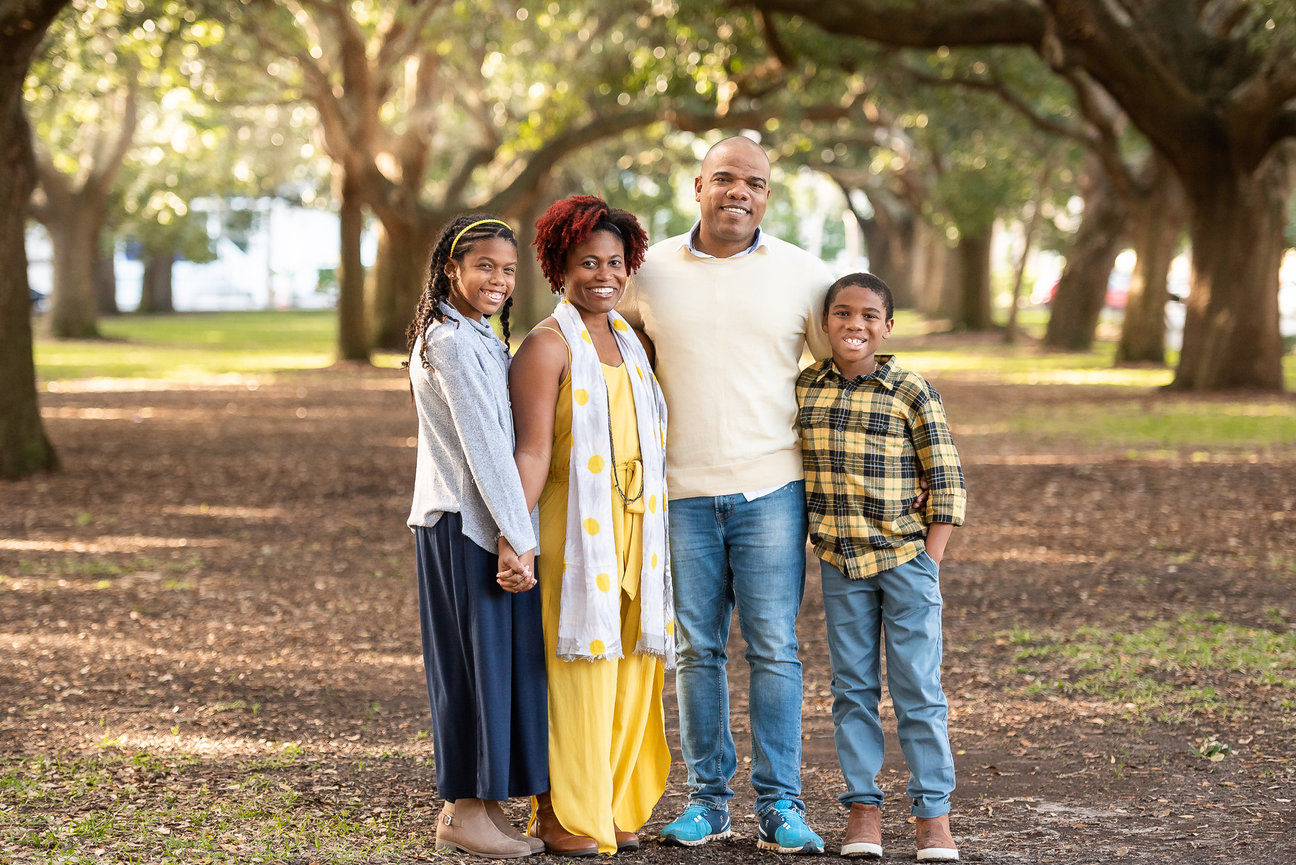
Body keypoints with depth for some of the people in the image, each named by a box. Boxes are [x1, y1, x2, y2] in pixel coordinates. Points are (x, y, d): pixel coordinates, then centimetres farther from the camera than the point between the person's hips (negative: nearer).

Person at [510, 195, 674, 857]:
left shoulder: (630, 340, 16)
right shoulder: (548, 345, -6)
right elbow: (532, 451, -13)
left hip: (638, 528, 7)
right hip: (578, 528, -7)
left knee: (630, 669, 7)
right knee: (579, 667, -5)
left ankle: (616, 807, 17)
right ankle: (567, 820, 2)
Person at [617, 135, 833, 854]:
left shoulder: (802, 274, 2)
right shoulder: (650, 271, 4)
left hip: (772, 488, -1)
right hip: (681, 492, 1)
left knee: (774, 649, -2)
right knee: (696, 650, 6)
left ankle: (780, 805, 4)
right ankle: (707, 799, 15)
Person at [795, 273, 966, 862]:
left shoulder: (911, 393, -6)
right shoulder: (805, 387, 4)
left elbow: (947, 484, -3)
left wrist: (930, 562, -8)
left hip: (905, 558, -3)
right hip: (839, 563, 3)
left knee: (918, 688, -1)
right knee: (852, 687, 7)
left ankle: (933, 814, 5)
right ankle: (863, 809, 13)